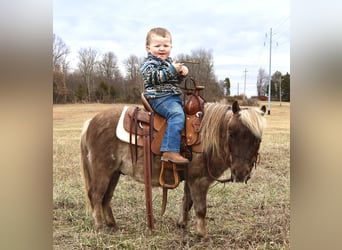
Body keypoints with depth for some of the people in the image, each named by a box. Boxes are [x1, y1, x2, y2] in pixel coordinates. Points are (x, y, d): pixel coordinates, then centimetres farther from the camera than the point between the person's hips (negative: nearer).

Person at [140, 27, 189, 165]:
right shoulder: (150, 63, -5)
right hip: (159, 97, -10)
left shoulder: (169, 61, 22)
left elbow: (175, 79, 27)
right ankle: (170, 151, -39)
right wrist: (172, 70, -25)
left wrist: (182, 73, 5)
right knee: (177, 115, -31)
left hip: (173, 96, 10)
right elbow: (155, 77, -22)